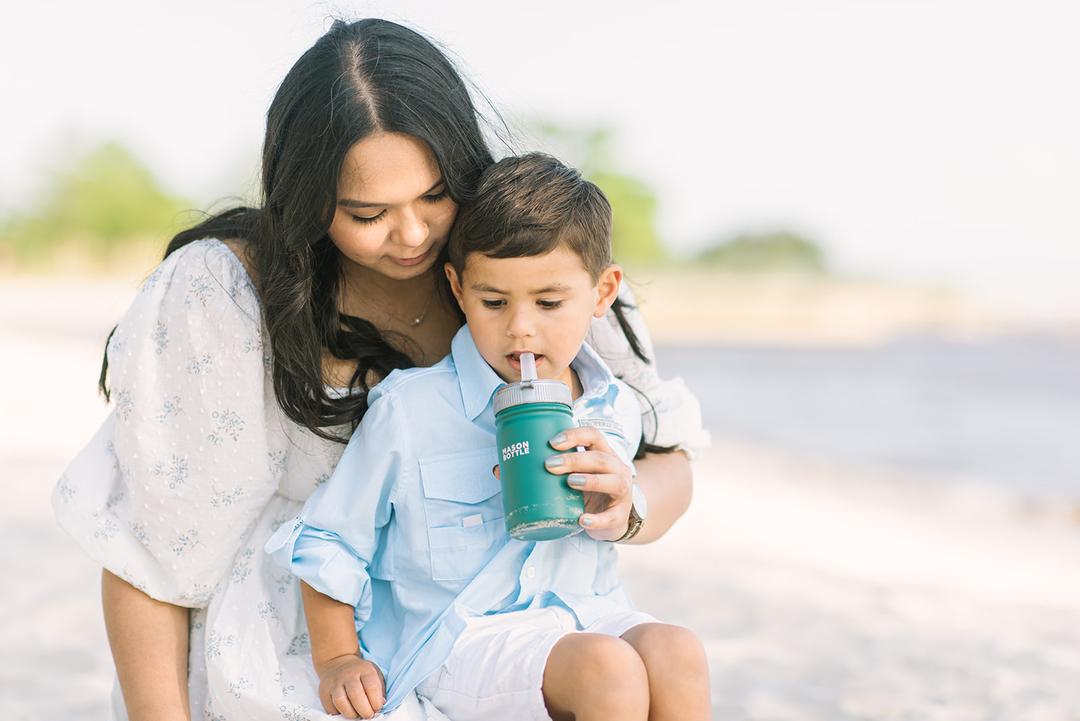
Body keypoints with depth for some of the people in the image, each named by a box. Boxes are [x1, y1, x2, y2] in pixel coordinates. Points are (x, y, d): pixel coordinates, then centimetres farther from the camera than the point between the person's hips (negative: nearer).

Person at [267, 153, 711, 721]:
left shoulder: (613, 413, 2)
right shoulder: (409, 411, -10)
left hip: (587, 617, 5)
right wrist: (336, 662, 2)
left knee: (677, 654, -26)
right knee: (609, 667, -30)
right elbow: (328, 539, 1)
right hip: (464, 640, -4)